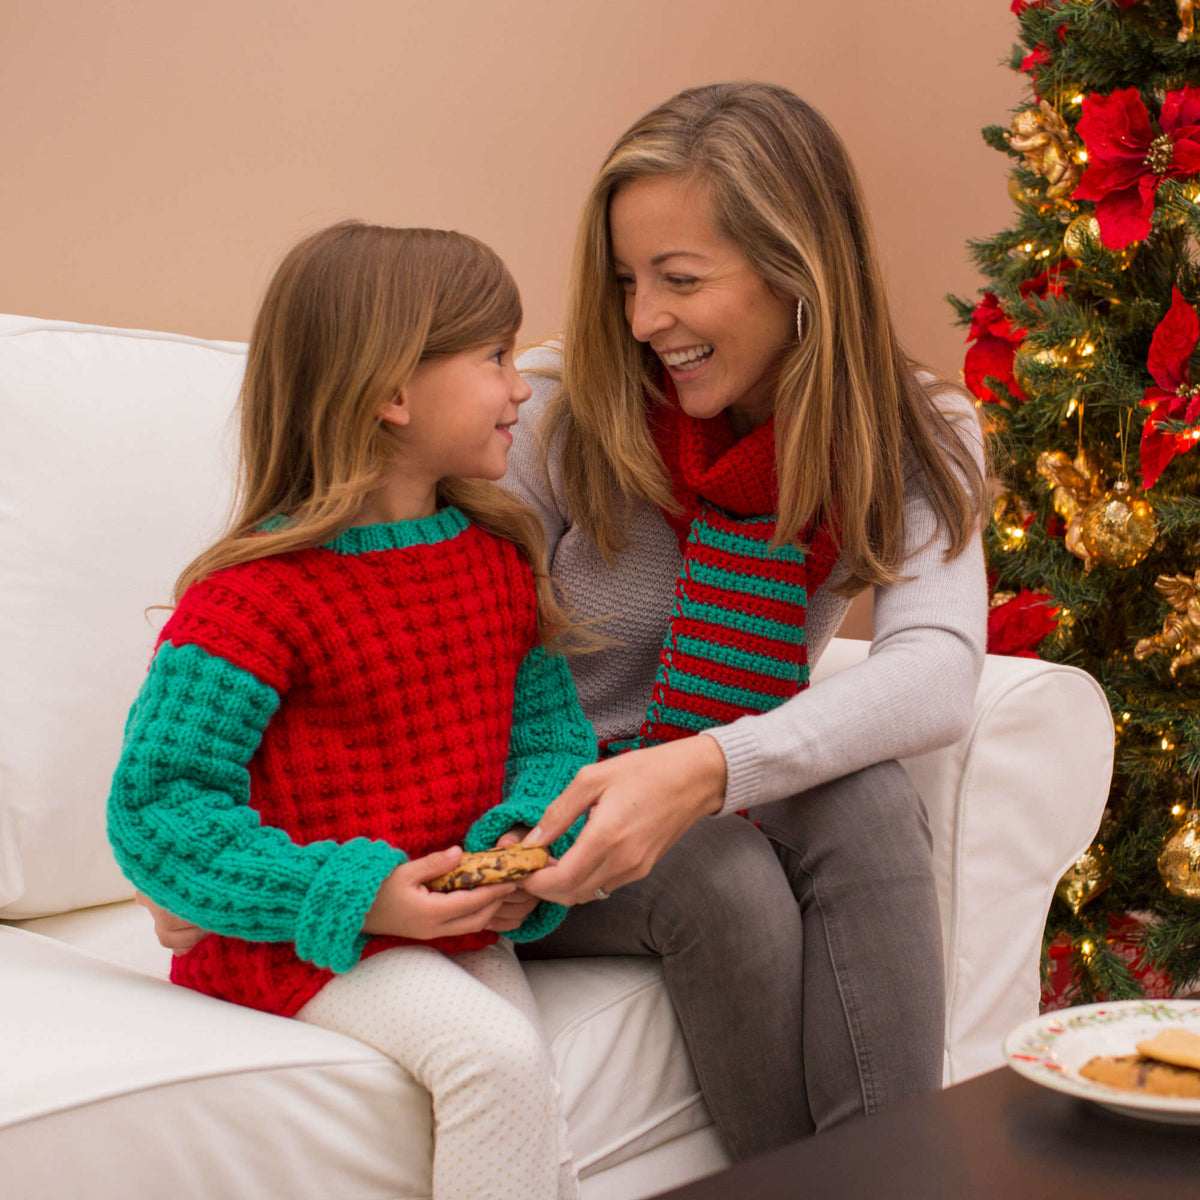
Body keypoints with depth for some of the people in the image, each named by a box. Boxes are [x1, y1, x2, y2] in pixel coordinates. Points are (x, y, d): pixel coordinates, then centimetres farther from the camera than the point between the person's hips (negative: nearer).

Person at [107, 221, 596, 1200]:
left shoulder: (501, 561, 7)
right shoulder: (256, 595, -16)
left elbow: (554, 732, 12)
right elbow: (157, 805, -16)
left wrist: (528, 837, -11)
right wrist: (356, 895, -23)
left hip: (462, 922, 6)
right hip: (299, 938, -6)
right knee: (495, 1055, -27)